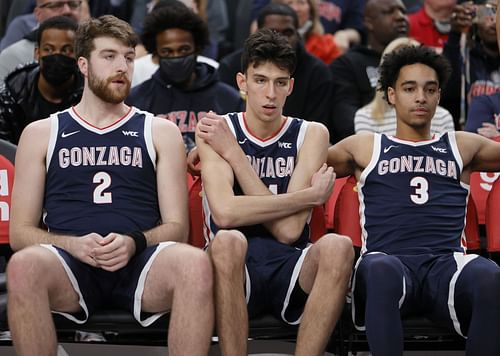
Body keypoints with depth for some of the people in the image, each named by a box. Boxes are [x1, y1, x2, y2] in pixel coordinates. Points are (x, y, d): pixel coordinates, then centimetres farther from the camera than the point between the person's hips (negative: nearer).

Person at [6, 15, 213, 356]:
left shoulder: (160, 132, 18)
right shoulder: (41, 134, 17)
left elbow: (176, 226, 12)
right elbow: (20, 232, 12)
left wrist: (134, 243, -11)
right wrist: (73, 245, -10)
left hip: (140, 264, 0)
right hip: (70, 263, 0)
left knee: (194, 263, -35)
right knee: (24, 265, -37)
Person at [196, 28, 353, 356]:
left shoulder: (311, 135, 5)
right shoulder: (217, 131, 2)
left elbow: (289, 230, -10)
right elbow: (225, 213, -18)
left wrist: (232, 153, -8)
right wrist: (311, 195, -13)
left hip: (290, 268, 1)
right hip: (236, 269, -1)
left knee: (337, 246, -30)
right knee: (228, 241, -35)